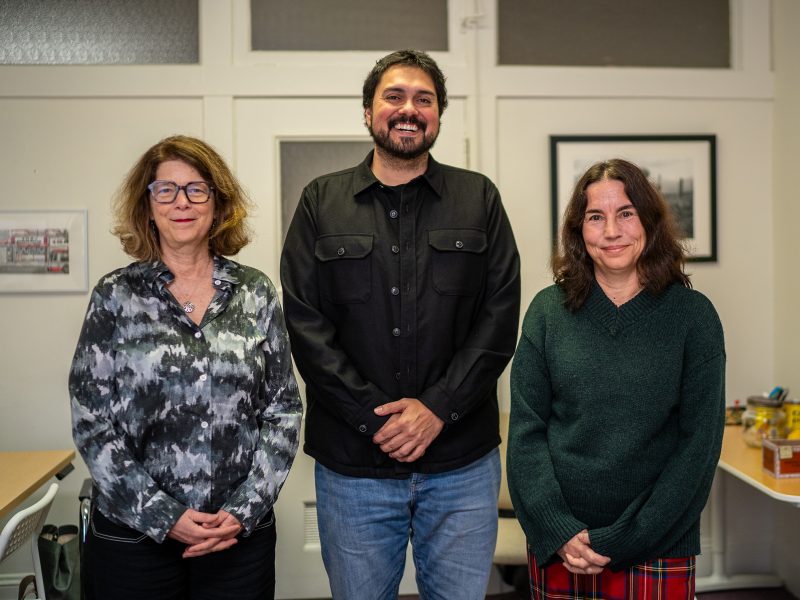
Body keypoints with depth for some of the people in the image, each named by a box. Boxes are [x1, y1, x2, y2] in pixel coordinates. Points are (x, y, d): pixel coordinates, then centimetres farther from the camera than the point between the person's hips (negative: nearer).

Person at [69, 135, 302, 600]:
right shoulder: (115, 296, -1)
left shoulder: (256, 293, 2)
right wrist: (163, 516, -10)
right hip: (133, 537, -1)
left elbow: (284, 409, 2)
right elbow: (91, 421, -3)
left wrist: (246, 508, -7)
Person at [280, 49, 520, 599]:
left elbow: (500, 316, -1)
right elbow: (304, 322, -2)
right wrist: (374, 414, -11)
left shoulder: (480, 199, 6)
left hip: (461, 463, 0)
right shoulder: (321, 202, 5)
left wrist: (438, 409, -11)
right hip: (352, 464, 0)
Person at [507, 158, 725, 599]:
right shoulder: (548, 310, -2)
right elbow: (525, 430, -2)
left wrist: (623, 541, -11)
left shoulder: (693, 315, -5)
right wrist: (558, 531, -11)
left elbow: (699, 444, -7)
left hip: (659, 548, -1)